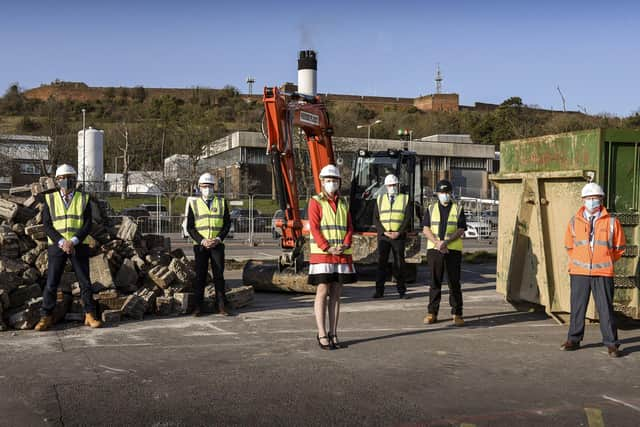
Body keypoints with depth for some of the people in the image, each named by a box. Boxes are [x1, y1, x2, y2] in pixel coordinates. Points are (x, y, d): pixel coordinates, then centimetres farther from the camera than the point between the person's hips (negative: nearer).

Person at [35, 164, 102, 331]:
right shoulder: (50, 199, 4)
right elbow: (47, 225, -3)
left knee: (85, 281, 2)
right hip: (57, 247, 0)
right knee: (51, 283, -1)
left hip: (79, 246, 0)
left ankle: (90, 316, 11)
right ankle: (46, 317, 8)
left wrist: (73, 241, -17)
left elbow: (88, 224, -3)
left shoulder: (84, 199, 3)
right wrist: (62, 242, -16)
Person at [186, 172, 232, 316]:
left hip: (217, 245, 1)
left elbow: (227, 223, 6)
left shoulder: (221, 202, 8)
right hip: (200, 245, -1)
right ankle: (198, 307, 6)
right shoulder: (194, 203, 4)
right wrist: (202, 241, -12)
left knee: (219, 275, 1)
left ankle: (221, 306, 6)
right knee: (200, 276, 1)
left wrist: (218, 239, -9)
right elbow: (190, 227, 1)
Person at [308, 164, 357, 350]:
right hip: (322, 254, -5)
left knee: (336, 294, 7)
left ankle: (333, 334, 12)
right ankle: (322, 335, 0)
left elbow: (349, 227, 9)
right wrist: (328, 248, -19)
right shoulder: (315, 202, -2)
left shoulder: (343, 203, 14)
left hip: (342, 256, 5)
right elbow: (314, 228, -10)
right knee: (322, 293, -5)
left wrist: (345, 245, -10)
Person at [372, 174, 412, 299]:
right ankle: (379, 291, 0)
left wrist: (398, 232, -10)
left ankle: (401, 291, 7)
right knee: (381, 263, -2)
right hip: (383, 236, 1)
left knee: (399, 264, 2)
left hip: (399, 236, -1)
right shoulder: (380, 199, 11)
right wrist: (384, 232, -9)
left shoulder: (405, 199, 7)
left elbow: (408, 218, 0)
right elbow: (376, 218, 5)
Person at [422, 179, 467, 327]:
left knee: (454, 283, 0)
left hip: (453, 250, -1)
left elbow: (461, 230, -2)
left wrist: (446, 242, -16)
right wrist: (437, 242, -15)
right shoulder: (430, 209, 11)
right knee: (435, 283, 4)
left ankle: (457, 314, 5)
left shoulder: (458, 209, 7)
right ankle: (432, 313, 8)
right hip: (434, 250, 1)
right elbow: (426, 229, 2)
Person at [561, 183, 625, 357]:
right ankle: (573, 340, 17)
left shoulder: (612, 222, 1)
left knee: (605, 308, 0)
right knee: (577, 307, 7)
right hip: (579, 272, 2)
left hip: (603, 273, -2)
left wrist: (605, 261, 10)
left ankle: (611, 344, 8)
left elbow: (619, 247, 10)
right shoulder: (574, 222, 6)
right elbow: (569, 246, 19)